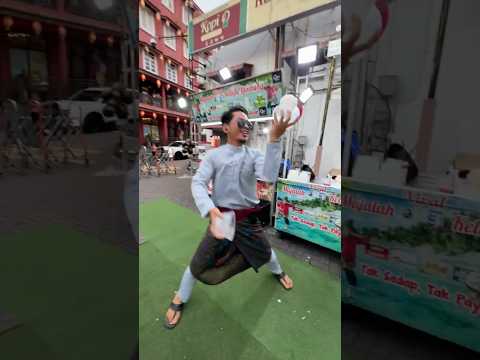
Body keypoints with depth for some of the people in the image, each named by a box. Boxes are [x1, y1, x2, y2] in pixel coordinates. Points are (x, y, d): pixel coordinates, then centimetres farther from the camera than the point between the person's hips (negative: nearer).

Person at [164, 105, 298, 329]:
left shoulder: (254, 155, -3)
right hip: (221, 216, -1)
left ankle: (278, 271, 60)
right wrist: (211, 210, -32)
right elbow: (198, 183, -15)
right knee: (199, 262, 6)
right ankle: (179, 300, 37)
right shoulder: (214, 155, -6)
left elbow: (269, 177, -22)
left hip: (248, 219, 2)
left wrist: (275, 139, -32)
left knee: (264, 252, 22)